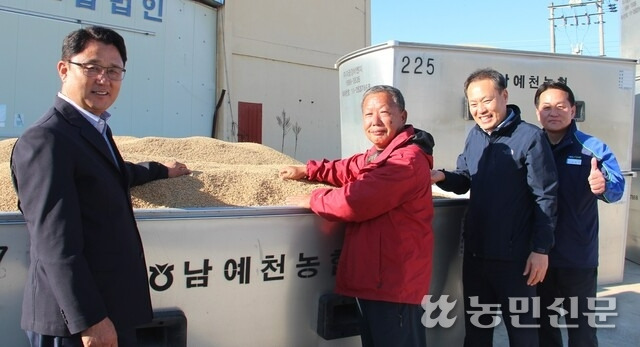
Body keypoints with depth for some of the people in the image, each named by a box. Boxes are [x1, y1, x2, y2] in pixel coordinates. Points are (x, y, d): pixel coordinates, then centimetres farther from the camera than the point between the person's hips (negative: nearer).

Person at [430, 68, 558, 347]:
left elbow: (545, 197, -13)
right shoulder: (474, 136, 7)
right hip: (475, 251, 6)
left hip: (514, 255, -6)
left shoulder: (530, 137, -13)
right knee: (475, 324, 20)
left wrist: (541, 249, -15)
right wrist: (442, 177, -8)